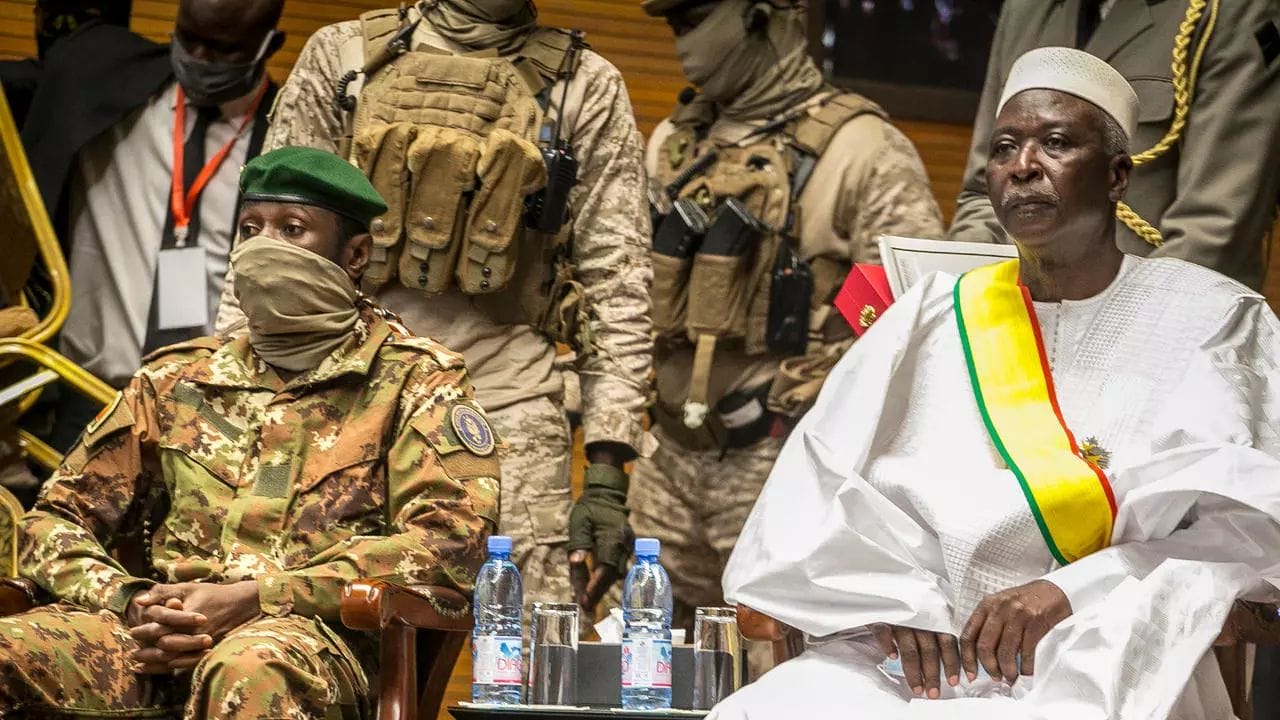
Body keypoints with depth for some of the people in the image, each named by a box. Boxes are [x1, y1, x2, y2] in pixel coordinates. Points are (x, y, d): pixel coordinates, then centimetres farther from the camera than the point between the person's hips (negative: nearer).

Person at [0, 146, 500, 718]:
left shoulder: (416, 380, 10)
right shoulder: (177, 379, 23)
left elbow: (451, 541, -6)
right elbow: (56, 520, 20)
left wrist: (249, 600, -14)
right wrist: (128, 602, -5)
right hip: (163, 642, 4)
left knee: (252, 667, -42)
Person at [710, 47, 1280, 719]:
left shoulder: (1211, 322, 8)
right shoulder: (932, 317, 16)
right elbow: (817, 486, 7)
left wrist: (1076, 592, -16)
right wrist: (891, 598, -11)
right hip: (899, 664, 3)